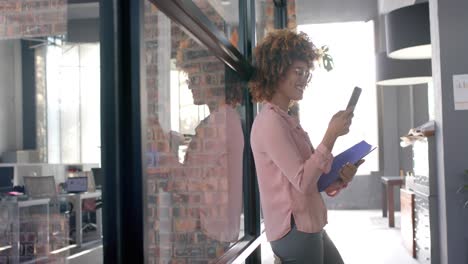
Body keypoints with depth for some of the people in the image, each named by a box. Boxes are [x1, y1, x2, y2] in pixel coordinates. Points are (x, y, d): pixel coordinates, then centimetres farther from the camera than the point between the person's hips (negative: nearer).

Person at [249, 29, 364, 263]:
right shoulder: (271, 121, -16)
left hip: (310, 227, 10)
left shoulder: (287, 120, 15)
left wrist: (340, 178, -4)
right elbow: (302, 181, -21)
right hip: (296, 231, -10)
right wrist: (331, 135, -21)